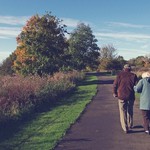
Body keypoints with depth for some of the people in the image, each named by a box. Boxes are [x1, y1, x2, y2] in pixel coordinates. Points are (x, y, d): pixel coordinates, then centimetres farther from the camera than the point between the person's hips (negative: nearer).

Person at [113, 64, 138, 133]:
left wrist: (115, 93, 11)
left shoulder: (120, 75, -2)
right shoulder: (133, 75, 0)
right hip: (131, 96, 2)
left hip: (122, 96, -2)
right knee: (130, 111, 20)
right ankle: (130, 125, 34)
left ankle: (125, 128, 4)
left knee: (123, 112, 6)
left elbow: (115, 84, -2)